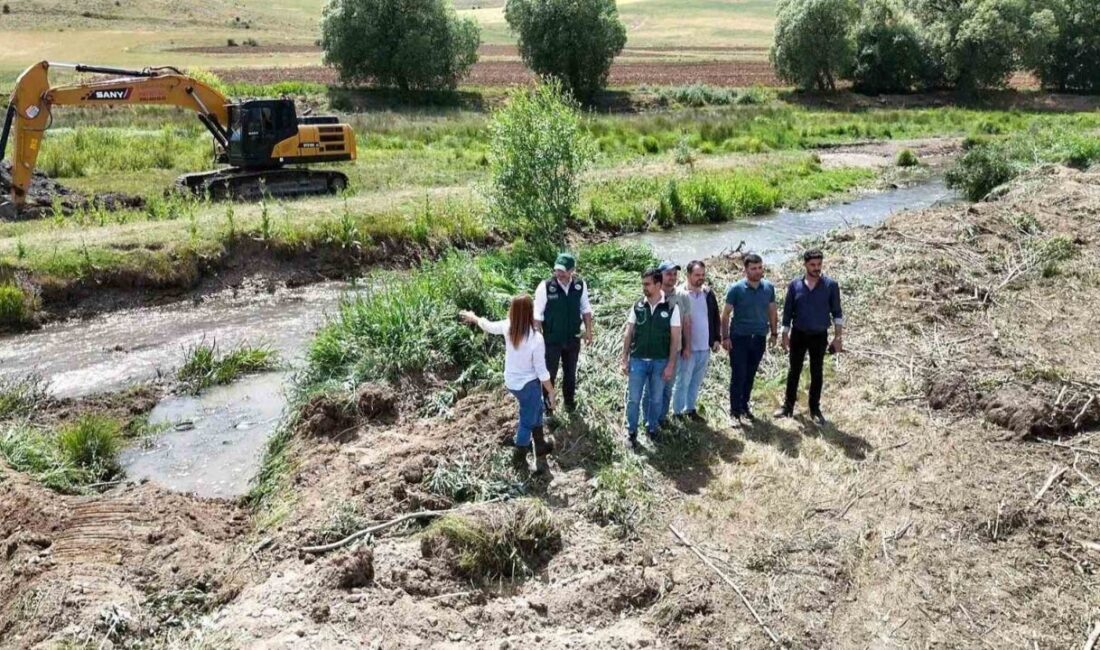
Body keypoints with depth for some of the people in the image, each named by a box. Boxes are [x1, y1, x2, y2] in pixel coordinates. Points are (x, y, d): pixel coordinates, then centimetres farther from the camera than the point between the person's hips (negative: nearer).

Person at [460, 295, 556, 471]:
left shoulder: (508, 327, -16)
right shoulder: (536, 338, -30)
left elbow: (488, 326, 5)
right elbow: (541, 371, -22)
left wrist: (473, 318, 26)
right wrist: (551, 392, -7)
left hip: (511, 382, 6)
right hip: (528, 384, -6)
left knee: (536, 411, 29)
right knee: (527, 421, 16)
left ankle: (540, 445, 46)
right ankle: (518, 459, 32)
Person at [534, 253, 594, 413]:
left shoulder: (580, 285, -9)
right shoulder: (545, 287, -20)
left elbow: (586, 309, 5)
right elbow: (538, 315, -14)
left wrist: (588, 331, 4)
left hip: (573, 339, 3)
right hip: (552, 340, -3)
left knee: (570, 372, 21)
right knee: (549, 373, 10)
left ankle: (569, 400, 41)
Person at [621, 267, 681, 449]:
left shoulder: (671, 308, -6)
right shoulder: (637, 307, -1)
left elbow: (675, 338, -4)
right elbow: (628, 335, 4)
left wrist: (670, 365, -7)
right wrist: (625, 359, 1)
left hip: (660, 362, -1)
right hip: (638, 360, 1)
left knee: (656, 399, 12)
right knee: (633, 399, 4)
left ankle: (651, 428, 30)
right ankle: (632, 432, 17)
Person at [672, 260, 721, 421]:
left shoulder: (708, 294, 6)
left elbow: (715, 317, 15)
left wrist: (717, 339, 8)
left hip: (705, 348, 6)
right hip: (687, 348, -6)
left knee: (696, 382, 16)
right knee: (683, 382, 3)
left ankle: (690, 409, 29)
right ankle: (678, 413, 14)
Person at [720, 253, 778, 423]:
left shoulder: (769, 288, 1)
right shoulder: (736, 288, -10)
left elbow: (772, 311, 12)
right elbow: (725, 314, -7)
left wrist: (774, 333, 11)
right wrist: (725, 337, -10)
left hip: (759, 339, 4)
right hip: (739, 338, -4)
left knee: (750, 375, 12)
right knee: (738, 375, -1)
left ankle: (745, 406, 26)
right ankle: (735, 410, 9)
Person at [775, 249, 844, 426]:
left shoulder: (830, 285, -6)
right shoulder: (795, 285, -3)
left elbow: (837, 313, -2)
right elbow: (787, 312, 3)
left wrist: (838, 337, -7)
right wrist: (785, 336, 2)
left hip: (819, 336, -1)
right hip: (798, 335, 1)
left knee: (817, 373, 7)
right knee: (794, 371, 9)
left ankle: (815, 409, 17)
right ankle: (788, 406, 20)